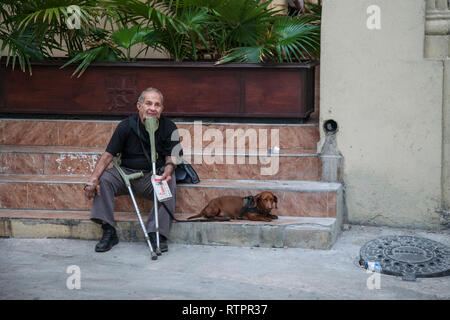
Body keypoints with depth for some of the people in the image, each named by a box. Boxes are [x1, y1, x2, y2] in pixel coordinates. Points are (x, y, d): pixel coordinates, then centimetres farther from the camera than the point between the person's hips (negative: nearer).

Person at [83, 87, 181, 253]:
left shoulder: (169, 127, -3)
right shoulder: (126, 126, -5)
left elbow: (171, 157, -3)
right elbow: (108, 154, -6)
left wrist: (168, 170, -30)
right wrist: (93, 179, -22)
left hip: (154, 177, -1)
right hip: (127, 173, 1)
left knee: (170, 183, -31)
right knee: (103, 179, -22)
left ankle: (157, 233, -24)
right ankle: (109, 232, -17)